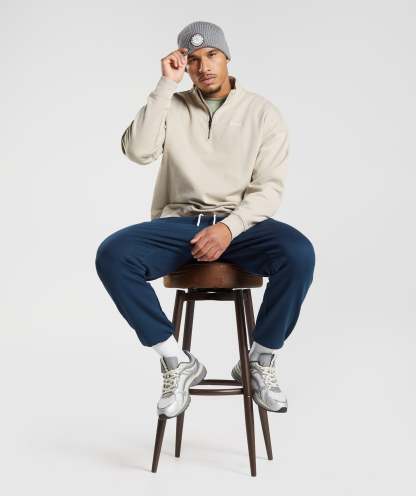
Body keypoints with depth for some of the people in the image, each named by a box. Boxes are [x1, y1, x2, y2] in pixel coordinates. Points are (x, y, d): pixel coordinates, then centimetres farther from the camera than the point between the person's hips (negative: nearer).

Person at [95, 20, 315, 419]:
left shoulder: (263, 113, 3)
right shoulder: (172, 107, 6)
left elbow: (269, 189, -4)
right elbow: (138, 151, -13)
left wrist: (229, 227, -21)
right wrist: (166, 85, -12)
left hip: (241, 223, -1)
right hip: (179, 223, 1)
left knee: (298, 255, -33)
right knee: (111, 255, -27)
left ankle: (259, 363, -9)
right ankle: (178, 362, -12)